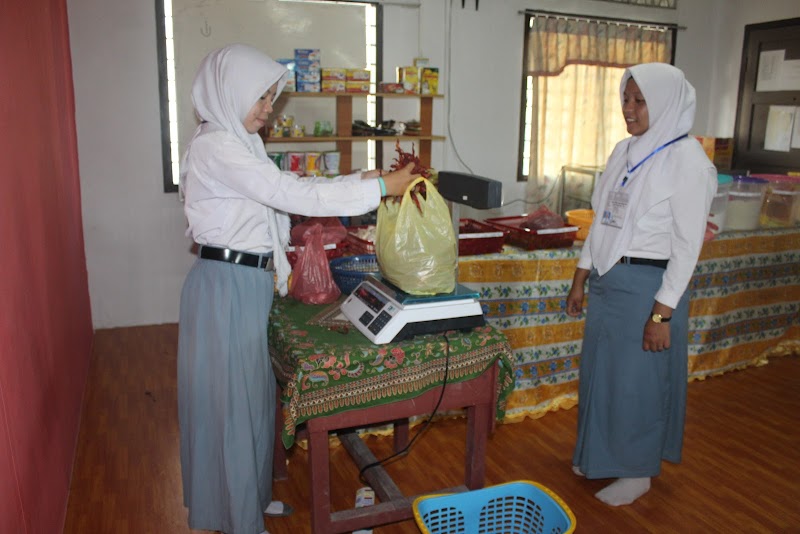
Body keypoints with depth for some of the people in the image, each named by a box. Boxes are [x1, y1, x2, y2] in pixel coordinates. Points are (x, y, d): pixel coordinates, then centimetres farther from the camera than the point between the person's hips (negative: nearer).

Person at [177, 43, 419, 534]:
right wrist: (380, 187, -20)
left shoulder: (239, 144, 12)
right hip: (226, 286, -10)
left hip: (248, 283, 10)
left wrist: (361, 178, 1)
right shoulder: (215, 147, -19)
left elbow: (289, 189, 11)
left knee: (252, 394, 19)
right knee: (231, 400, 3)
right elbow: (293, 194, -24)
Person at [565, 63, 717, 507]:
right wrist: (580, 278, 13)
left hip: (647, 285, -7)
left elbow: (688, 244, -15)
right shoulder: (624, 151, 8)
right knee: (598, 373, 17)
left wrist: (662, 313, -17)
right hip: (606, 281, 7)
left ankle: (638, 472, 27)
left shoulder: (686, 159, -14)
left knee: (636, 382, 6)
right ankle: (599, 455, 37)